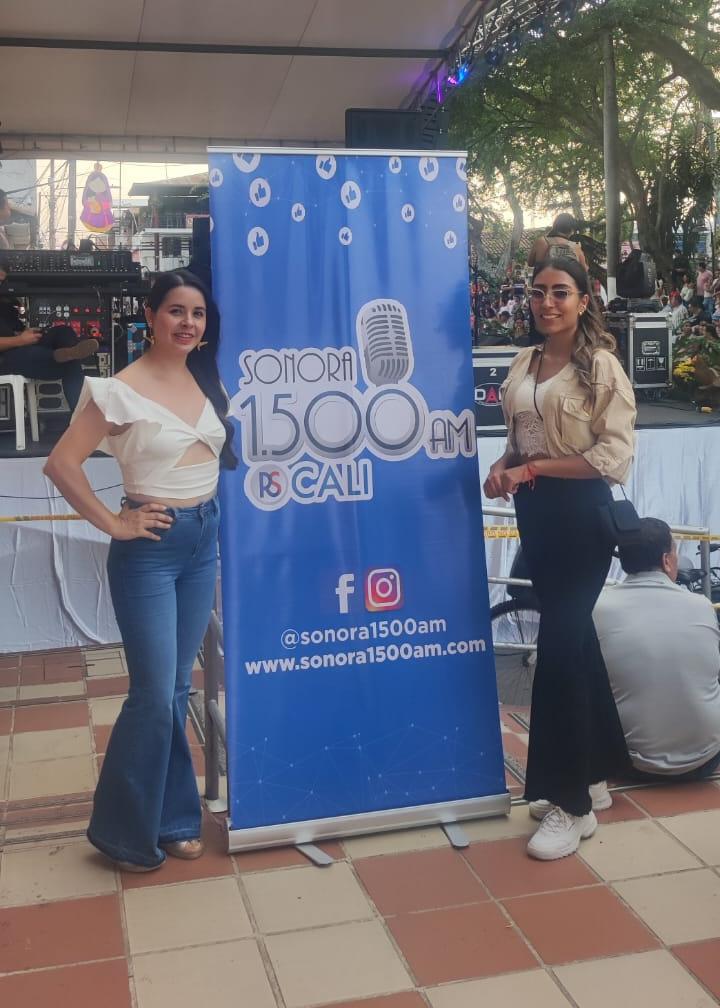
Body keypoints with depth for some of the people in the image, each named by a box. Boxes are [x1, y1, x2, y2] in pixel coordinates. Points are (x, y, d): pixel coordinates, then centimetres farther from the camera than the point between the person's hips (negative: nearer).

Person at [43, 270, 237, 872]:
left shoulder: (209, 382, 7)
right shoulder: (123, 389, -13)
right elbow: (62, 463, -15)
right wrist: (112, 524, -13)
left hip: (205, 539, 6)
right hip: (151, 548, -6)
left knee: (178, 688, 14)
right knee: (155, 695, -3)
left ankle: (172, 820, 28)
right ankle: (123, 830, 18)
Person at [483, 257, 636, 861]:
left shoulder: (601, 365, -10)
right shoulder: (525, 364, 10)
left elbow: (615, 456, -16)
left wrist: (534, 468, -18)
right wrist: (503, 467, -3)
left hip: (580, 514, -7)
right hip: (535, 512, 7)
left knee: (559, 647, -6)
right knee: (576, 638, 15)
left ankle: (572, 806, 7)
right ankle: (593, 777, 30)